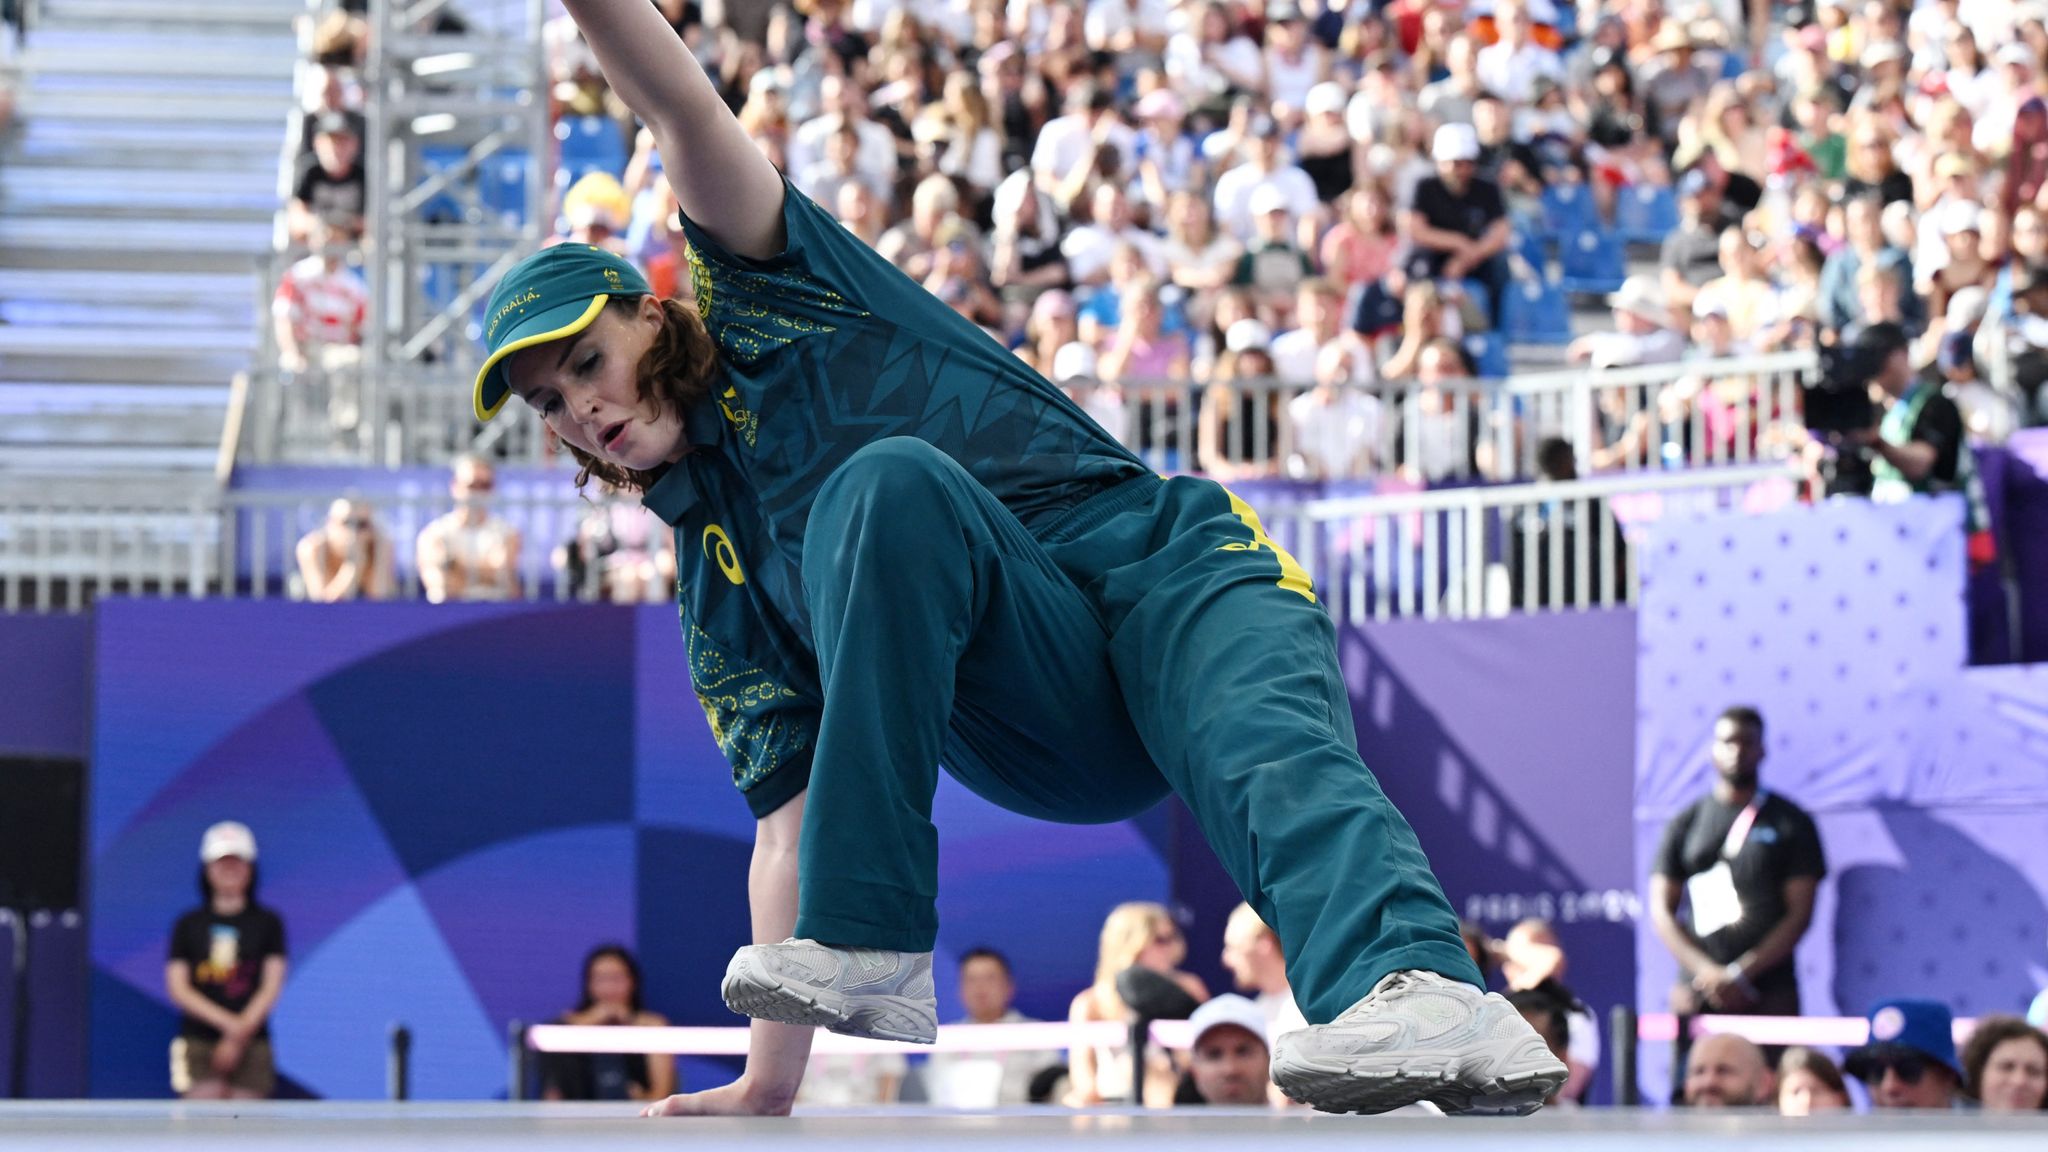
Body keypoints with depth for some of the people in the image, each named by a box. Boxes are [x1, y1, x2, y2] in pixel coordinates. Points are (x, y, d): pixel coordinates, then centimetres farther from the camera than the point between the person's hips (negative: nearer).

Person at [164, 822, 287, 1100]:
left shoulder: (267, 923, 7)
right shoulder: (188, 926, 8)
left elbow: (271, 986, 1)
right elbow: (178, 988, 2)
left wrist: (240, 1034, -11)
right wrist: (227, 1023, -12)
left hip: (251, 1046, 0)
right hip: (198, 1043, 0)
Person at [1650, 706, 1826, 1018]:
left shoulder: (1792, 823, 8)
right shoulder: (1685, 825, 13)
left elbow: (1800, 914, 2)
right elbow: (1662, 911, 9)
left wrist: (1741, 973, -8)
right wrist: (1707, 970, -7)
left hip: (1769, 995, -1)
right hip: (1698, 991, 1)